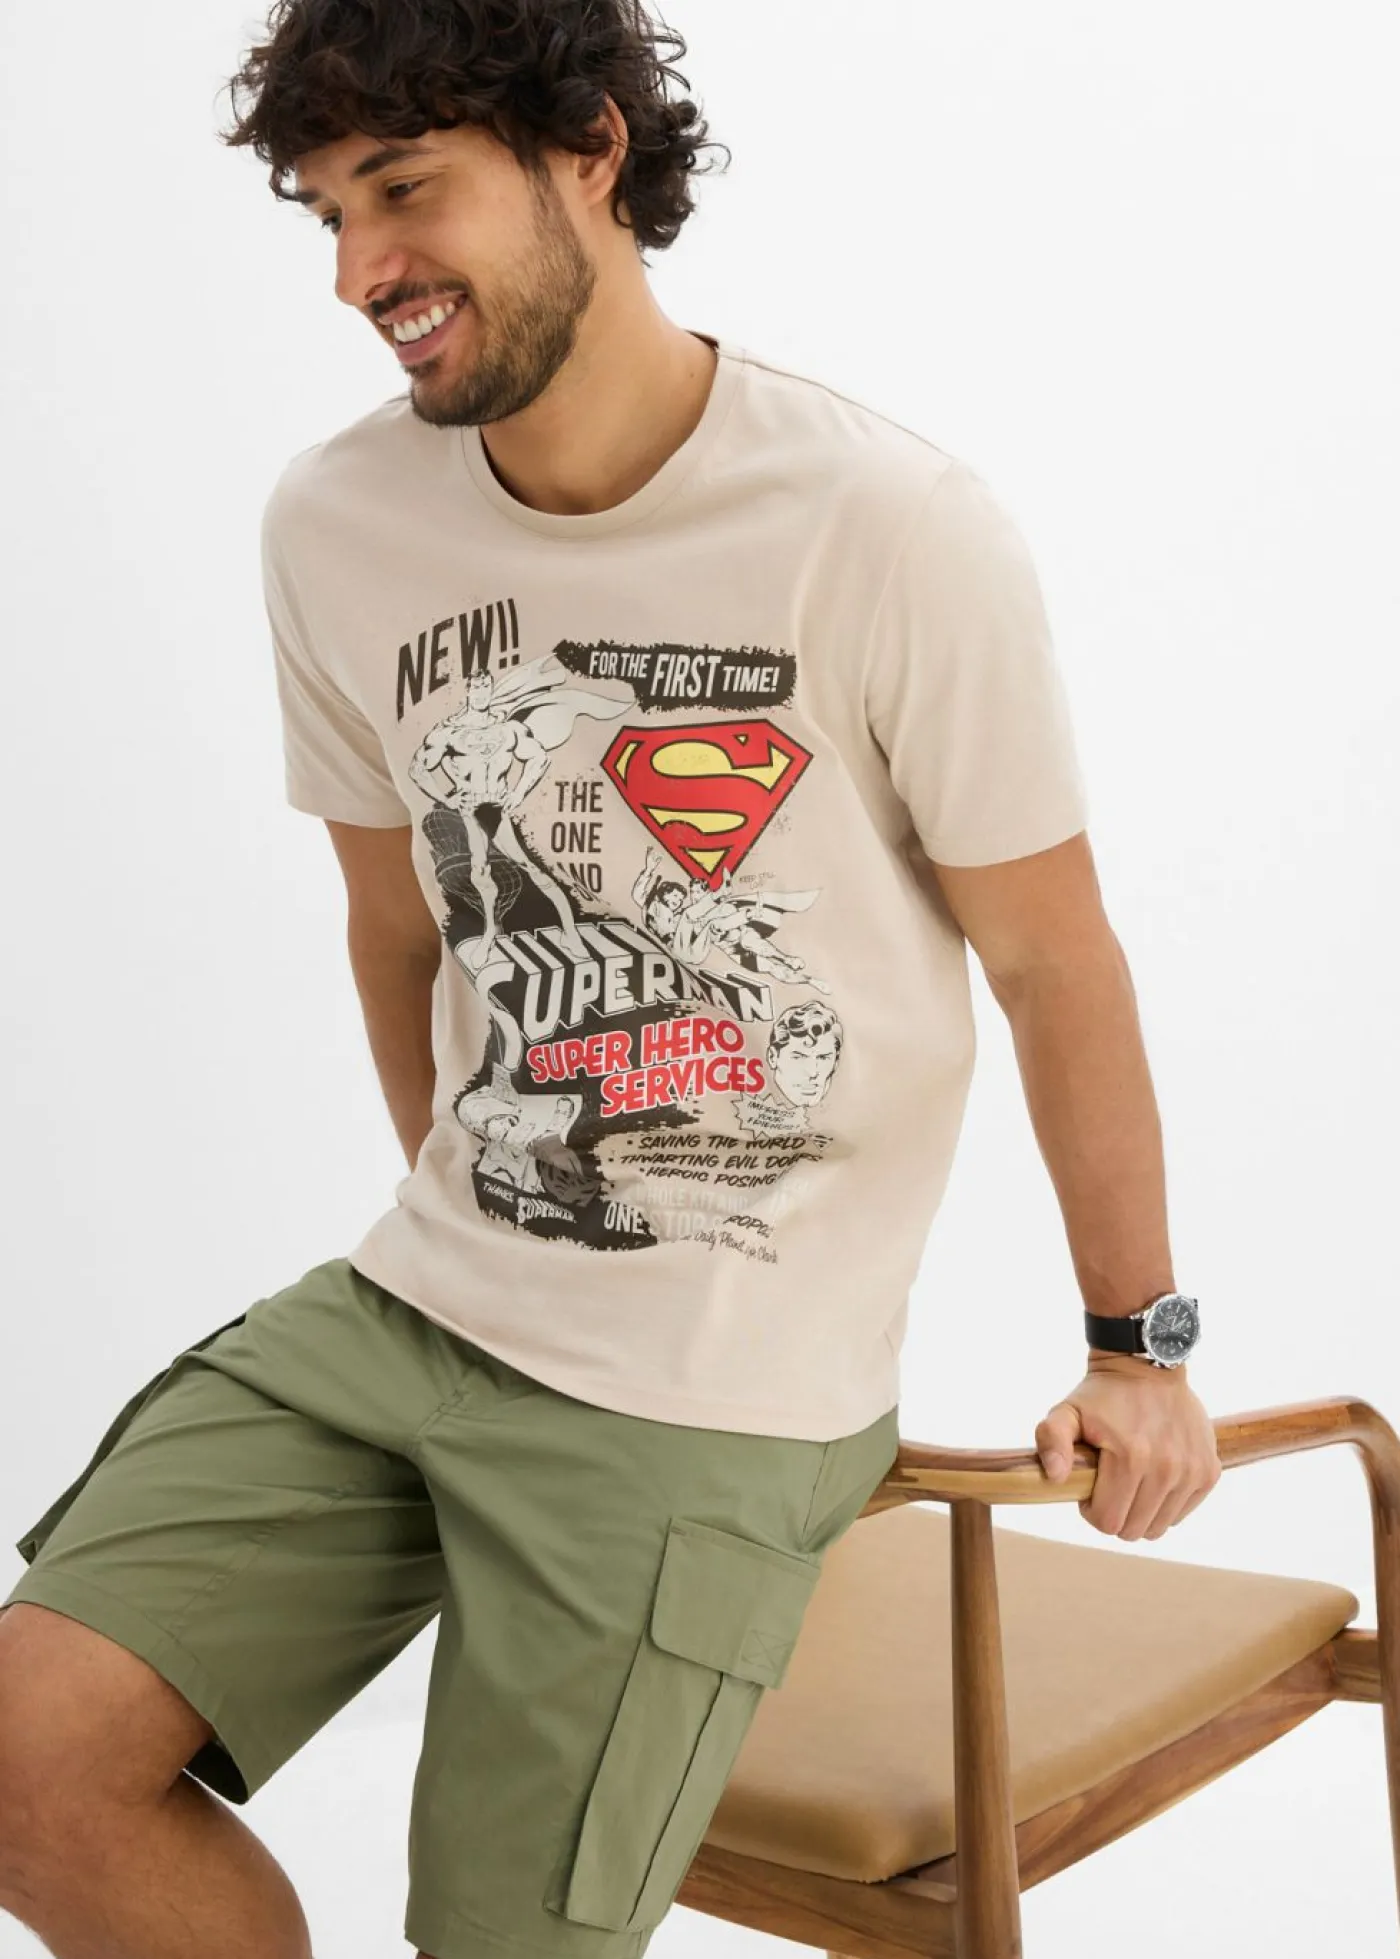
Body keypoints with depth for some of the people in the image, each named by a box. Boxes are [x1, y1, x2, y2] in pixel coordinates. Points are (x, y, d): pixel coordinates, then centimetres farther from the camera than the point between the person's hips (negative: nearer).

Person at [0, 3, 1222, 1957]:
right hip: (416, 1302, 5)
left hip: (723, 1405, -4)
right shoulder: (333, 527, 0)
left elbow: (1051, 959, -5)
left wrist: (1139, 1343, 4)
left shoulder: (892, 526, -16)